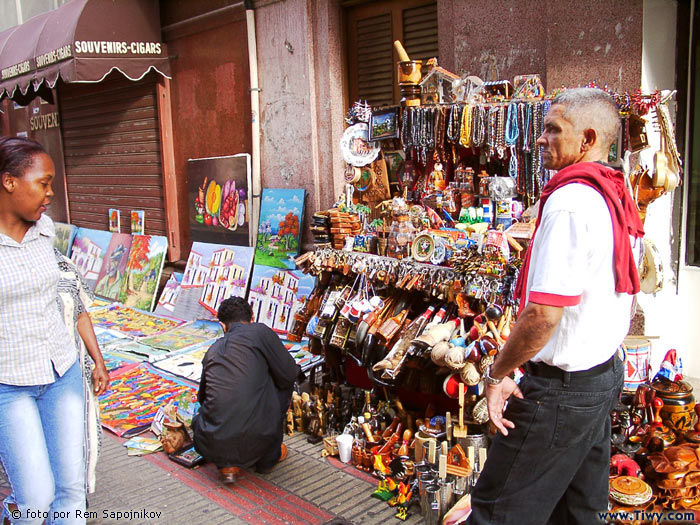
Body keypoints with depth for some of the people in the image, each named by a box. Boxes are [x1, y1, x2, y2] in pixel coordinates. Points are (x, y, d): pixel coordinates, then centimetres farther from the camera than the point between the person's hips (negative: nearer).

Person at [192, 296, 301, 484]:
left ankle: (226, 464, 13)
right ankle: (269, 456, 24)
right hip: (255, 441, -3)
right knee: (282, 384, 21)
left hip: (211, 446, 3)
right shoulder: (260, 331, 1)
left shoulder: (212, 351, 15)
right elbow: (289, 375, 2)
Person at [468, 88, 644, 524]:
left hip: (560, 388, -10)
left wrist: (498, 373, -15)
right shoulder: (620, 200, 9)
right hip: (606, 374, 10)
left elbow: (543, 313, -28)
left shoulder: (570, 200, -23)